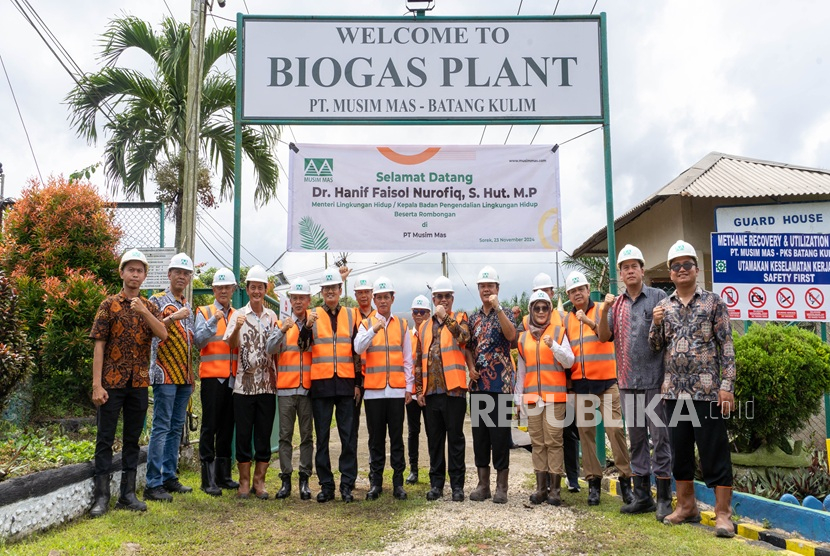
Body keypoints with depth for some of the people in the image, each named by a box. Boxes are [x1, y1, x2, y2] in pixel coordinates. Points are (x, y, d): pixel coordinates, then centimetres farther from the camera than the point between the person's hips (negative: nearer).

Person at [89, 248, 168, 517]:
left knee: (132, 439, 9)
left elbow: (163, 335, -7)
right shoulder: (109, 305, -1)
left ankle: (128, 494, 17)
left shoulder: (149, 307, 9)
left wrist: (143, 311, -20)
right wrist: (96, 384, -12)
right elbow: (99, 345, -6)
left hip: (139, 383, 4)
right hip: (112, 381, -4)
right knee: (105, 438, 1)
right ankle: (101, 496, 7)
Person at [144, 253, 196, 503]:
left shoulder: (187, 306, 18)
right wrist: (173, 317, -25)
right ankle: (153, 484, -4)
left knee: (176, 428, 10)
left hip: (184, 376, 7)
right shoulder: (157, 300, -2)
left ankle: (169, 477, 18)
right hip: (165, 374, -7)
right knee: (161, 428, -8)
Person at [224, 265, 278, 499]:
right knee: (243, 434, 4)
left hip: (267, 385, 2)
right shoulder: (239, 315, 2)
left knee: (264, 434, 6)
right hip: (244, 384, -2)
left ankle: (259, 481, 17)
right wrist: (237, 328, -28)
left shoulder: (272, 316, 9)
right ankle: (244, 481, 16)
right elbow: (232, 344, -10)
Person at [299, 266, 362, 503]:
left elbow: (358, 352, 11)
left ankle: (347, 485, 9)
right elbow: (302, 346, -5)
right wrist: (307, 326, -23)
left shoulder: (351, 315, 10)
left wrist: (358, 382, 7)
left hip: (346, 383, 1)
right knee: (322, 437, 5)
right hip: (321, 384, 0)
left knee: (348, 437, 2)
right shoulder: (312, 316, 6)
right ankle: (326, 485, 13)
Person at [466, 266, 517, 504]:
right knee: (479, 434, 8)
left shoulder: (504, 314, 0)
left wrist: (497, 308, -25)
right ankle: (483, 484, 17)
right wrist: (470, 367, -1)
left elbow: (511, 335, -22)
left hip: (500, 383, -5)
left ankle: (501, 486, 7)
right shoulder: (473, 318, 13)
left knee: (500, 433, -2)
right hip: (478, 384, 5)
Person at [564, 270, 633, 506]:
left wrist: (590, 321, -36)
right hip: (580, 382, 4)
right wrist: (568, 380, 6)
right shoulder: (566, 319, 12)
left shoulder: (602, 309, 1)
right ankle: (593, 481, 13)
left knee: (615, 428, -7)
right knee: (585, 431, 5)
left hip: (606, 380, -4)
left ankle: (625, 479, 4)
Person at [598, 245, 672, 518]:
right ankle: (642, 496, 21)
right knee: (636, 438, 11)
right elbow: (604, 337, 5)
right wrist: (604, 311, -9)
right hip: (627, 382, 5)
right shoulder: (616, 303, 12)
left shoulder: (658, 297, -1)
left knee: (660, 437, -1)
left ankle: (664, 499, 8)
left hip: (654, 380, -5)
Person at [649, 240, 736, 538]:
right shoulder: (663, 307, 10)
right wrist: (656, 324, -8)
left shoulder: (713, 302, 1)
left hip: (707, 390, -4)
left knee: (715, 452, -1)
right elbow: (655, 346, 12)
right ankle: (686, 506, 25)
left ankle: (723, 514, 8)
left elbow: (726, 346, -3)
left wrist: (727, 385, -10)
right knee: (679, 451, 12)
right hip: (674, 390, 4)